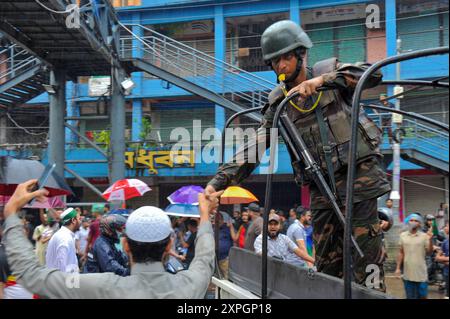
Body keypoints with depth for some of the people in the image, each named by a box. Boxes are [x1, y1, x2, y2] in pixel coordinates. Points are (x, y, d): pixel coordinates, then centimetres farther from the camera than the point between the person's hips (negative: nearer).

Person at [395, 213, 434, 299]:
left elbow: (429, 252, -5)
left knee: (422, 296, 6)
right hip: (408, 273, 2)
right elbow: (401, 253, 10)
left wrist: (430, 240, -19)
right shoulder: (403, 235, 5)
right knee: (410, 296, 11)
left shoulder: (424, 236, -4)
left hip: (421, 273, -2)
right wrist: (398, 268, 8)